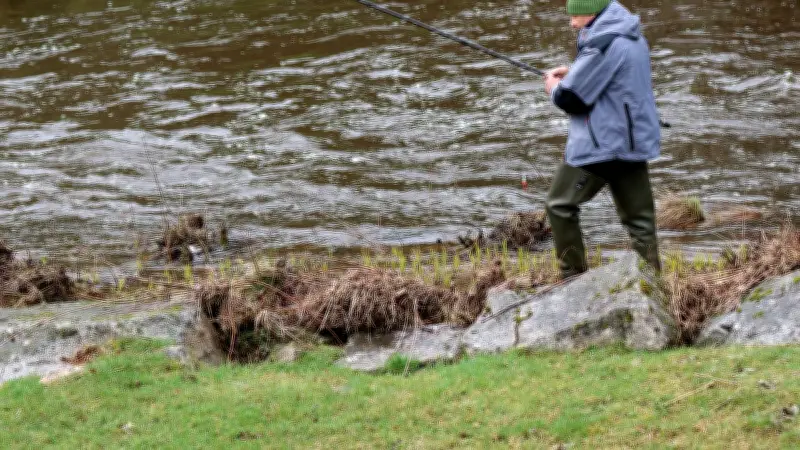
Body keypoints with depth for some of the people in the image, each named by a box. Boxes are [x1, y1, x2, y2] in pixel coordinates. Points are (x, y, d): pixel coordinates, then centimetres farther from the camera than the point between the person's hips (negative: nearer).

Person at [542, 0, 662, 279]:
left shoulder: (603, 43, -18)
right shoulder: (632, 37, 12)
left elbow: (572, 99, -17)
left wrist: (555, 88, 4)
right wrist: (573, 73, 13)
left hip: (600, 146, -8)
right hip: (635, 143, 9)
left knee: (560, 205, 5)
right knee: (639, 219, 8)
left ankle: (574, 279, 5)